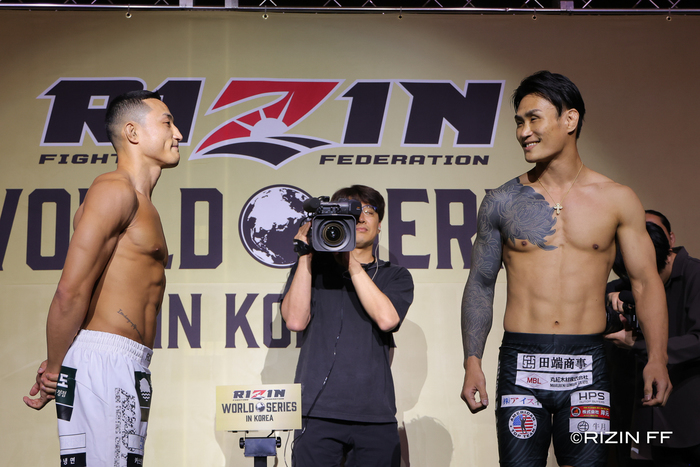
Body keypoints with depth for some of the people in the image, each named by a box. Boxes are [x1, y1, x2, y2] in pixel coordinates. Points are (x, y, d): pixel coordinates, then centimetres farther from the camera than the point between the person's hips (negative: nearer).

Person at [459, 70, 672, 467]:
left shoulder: (617, 200, 4)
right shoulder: (502, 202, 5)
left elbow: (647, 282, 4)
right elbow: (480, 286, 8)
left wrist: (657, 358, -8)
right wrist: (472, 363, -1)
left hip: (587, 364, 0)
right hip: (520, 363, 0)